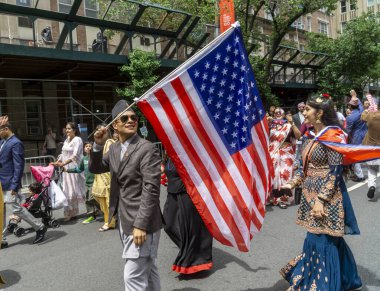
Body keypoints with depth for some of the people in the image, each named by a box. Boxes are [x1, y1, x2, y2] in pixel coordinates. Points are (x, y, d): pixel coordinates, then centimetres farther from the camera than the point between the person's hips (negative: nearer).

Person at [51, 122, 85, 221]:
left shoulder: (77, 140, -9)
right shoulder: (66, 140, 14)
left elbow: (75, 155, -20)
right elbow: (63, 153, 15)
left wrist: (63, 163, -28)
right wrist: (57, 162, 0)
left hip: (74, 168, -7)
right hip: (66, 168, 7)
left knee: (73, 190, 1)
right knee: (67, 191, 8)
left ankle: (72, 213, 12)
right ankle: (69, 213, 15)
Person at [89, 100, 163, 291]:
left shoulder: (147, 149, -15)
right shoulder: (114, 148, 9)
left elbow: (151, 190, -20)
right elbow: (95, 169, 12)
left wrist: (141, 225, -23)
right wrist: (98, 145, -5)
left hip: (141, 223, -7)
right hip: (124, 221, 7)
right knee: (147, 269, 21)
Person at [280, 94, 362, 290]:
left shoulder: (332, 136, -14)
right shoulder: (315, 137, 12)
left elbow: (334, 172, -18)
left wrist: (321, 200, -22)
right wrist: (293, 183, 13)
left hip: (326, 198, -8)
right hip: (312, 194, 8)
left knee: (322, 241, -1)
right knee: (329, 241, 17)